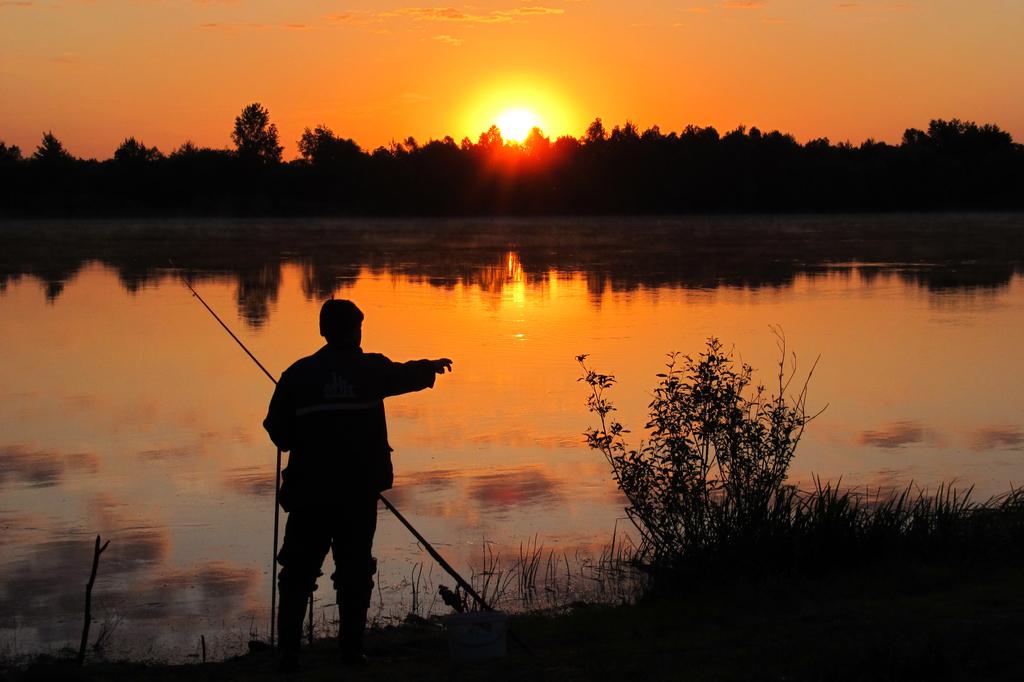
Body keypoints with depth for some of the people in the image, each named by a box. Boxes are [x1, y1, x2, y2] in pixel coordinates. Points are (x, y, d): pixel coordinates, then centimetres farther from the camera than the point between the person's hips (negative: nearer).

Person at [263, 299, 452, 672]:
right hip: (359, 491, 0)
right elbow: (407, 375, 21)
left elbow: (278, 431, 0)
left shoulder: (299, 373, -1)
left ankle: (288, 654, 2)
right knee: (354, 572, 10)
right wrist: (433, 366, 42)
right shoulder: (371, 369, 0)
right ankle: (351, 651, 11)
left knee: (299, 572, 6)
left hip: (309, 490, 0)